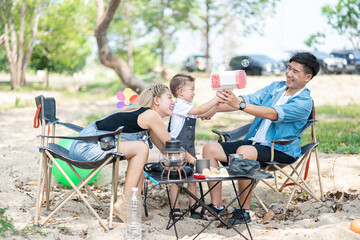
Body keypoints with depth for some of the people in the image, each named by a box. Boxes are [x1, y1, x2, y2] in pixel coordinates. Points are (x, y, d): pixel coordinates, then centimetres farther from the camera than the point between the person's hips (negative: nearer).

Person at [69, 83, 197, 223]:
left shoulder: (143, 114, 17)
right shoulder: (151, 115, -11)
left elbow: (164, 147, 24)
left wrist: (189, 158, 23)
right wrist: (191, 159, 10)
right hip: (87, 145, -10)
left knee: (140, 149, 11)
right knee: (141, 148, -14)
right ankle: (123, 205, -10)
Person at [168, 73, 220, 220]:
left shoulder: (189, 107, 15)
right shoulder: (179, 105, -15)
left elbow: (205, 115, 19)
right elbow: (200, 110, -22)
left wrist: (218, 103, 9)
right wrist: (216, 99, -19)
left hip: (189, 147, 9)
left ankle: (193, 206, 21)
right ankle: (175, 210, 5)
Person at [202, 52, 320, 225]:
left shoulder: (304, 102, -9)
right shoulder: (276, 87, 14)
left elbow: (273, 114, -24)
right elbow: (250, 100, 6)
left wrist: (240, 105, -34)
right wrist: (215, 108, -7)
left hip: (280, 151, -7)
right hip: (253, 142, 8)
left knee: (244, 151, -37)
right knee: (210, 149, -8)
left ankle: (244, 211, -23)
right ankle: (216, 205, -7)